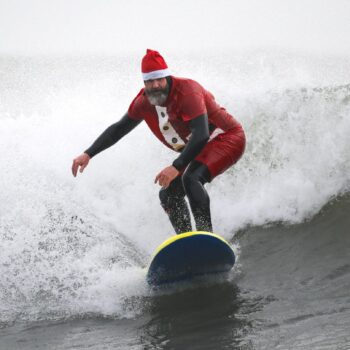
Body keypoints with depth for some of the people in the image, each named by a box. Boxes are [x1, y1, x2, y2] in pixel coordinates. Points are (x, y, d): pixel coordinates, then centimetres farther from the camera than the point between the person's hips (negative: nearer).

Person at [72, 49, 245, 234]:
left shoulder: (187, 91, -28)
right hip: (198, 150, 9)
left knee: (190, 178, -31)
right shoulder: (144, 101, -5)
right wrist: (88, 154, 1)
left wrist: (177, 167, -45)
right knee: (168, 194, -1)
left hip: (228, 138, -8)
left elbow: (201, 135, -37)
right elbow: (119, 128, 8)